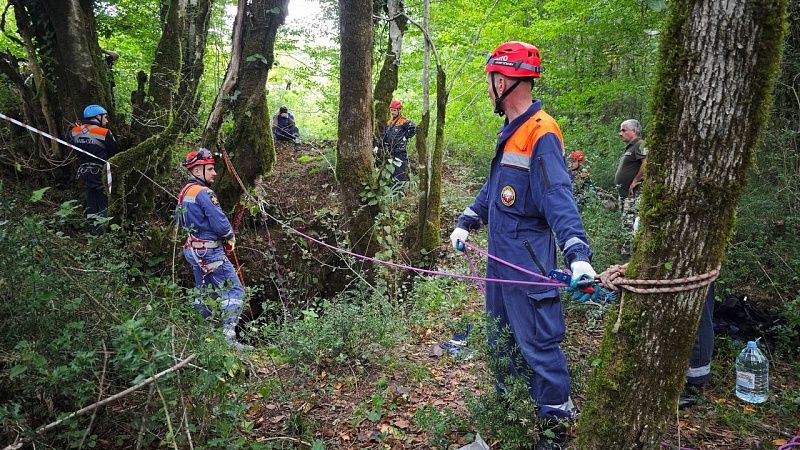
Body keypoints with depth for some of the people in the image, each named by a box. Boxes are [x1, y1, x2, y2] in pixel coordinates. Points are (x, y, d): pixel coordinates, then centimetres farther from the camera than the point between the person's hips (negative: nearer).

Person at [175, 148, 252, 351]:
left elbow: (180, 220, 23)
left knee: (205, 293, 19)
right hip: (210, 252, -10)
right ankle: (229, 338, -12)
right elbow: (221, 224, -23)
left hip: (193, 250, 10)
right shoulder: (203, 193, -19)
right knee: (234, 290, -7)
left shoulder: (184, 192, 10)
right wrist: (230, 237, -3)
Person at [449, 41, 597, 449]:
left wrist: (578, 254, -36)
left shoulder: (541, 134, -18)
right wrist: (466, 223, 21)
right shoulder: (511, 132, 12)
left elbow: (559, 198, -27)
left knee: (539, 343, 0)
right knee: (500, 337, 20)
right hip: (500, 258, 10)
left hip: (528, 264, -10)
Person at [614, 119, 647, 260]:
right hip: (624, 193, 11)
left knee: (629, 224, -12)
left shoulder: (639, 145, -10)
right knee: (625, 224, 13)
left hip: (633, 194, -11)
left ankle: (627, 254, -11)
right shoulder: (629, 147, 22)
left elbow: (646, 163, -26)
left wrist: (635, 181, -19)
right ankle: (625, 251, 20)